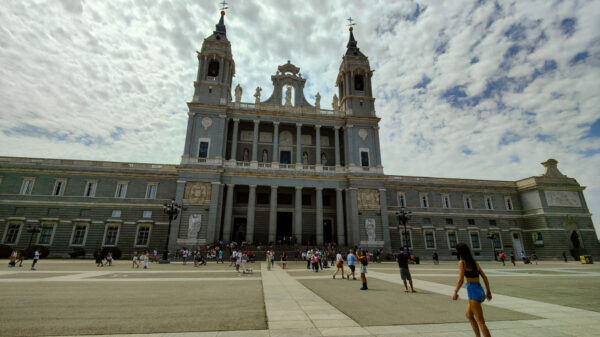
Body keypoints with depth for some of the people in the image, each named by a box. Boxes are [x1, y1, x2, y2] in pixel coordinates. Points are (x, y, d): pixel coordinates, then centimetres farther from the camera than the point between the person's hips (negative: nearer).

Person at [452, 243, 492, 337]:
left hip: (473, 291, -8)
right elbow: (485, 277, 14)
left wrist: (455, 292, -7)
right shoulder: (474, 262, 12)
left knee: (481, 322, -2)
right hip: (480, 290, 9)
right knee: (469, 315, 25)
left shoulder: (462, 262, -10)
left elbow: (461, 280, -16)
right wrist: (488, 292, 23)